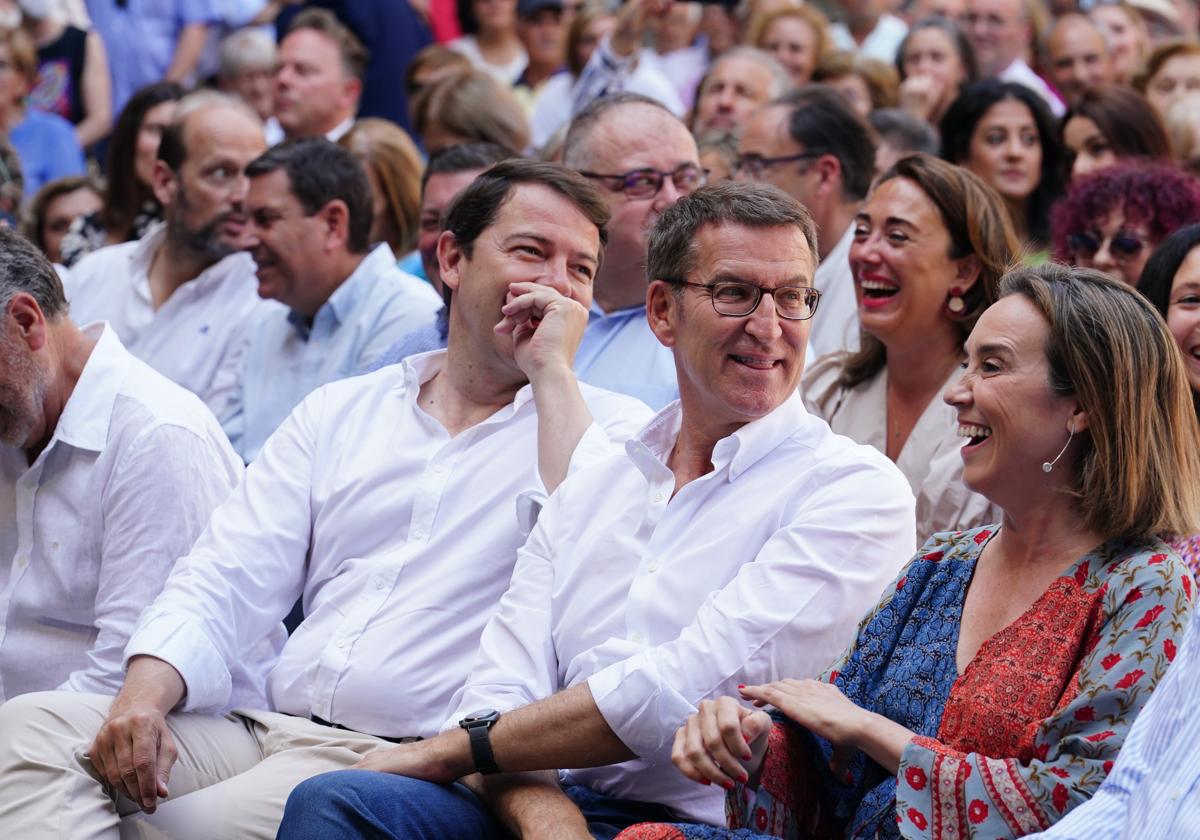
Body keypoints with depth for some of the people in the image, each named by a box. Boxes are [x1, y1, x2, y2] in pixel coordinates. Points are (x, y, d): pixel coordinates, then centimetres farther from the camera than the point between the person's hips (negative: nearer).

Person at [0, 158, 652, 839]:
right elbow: (227, 579, 12)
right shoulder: (342, 413, 21)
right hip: (263, 726, 6)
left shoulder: (613, 427, 8)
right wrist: (146, 690, -9)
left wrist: (551, 370, -8)